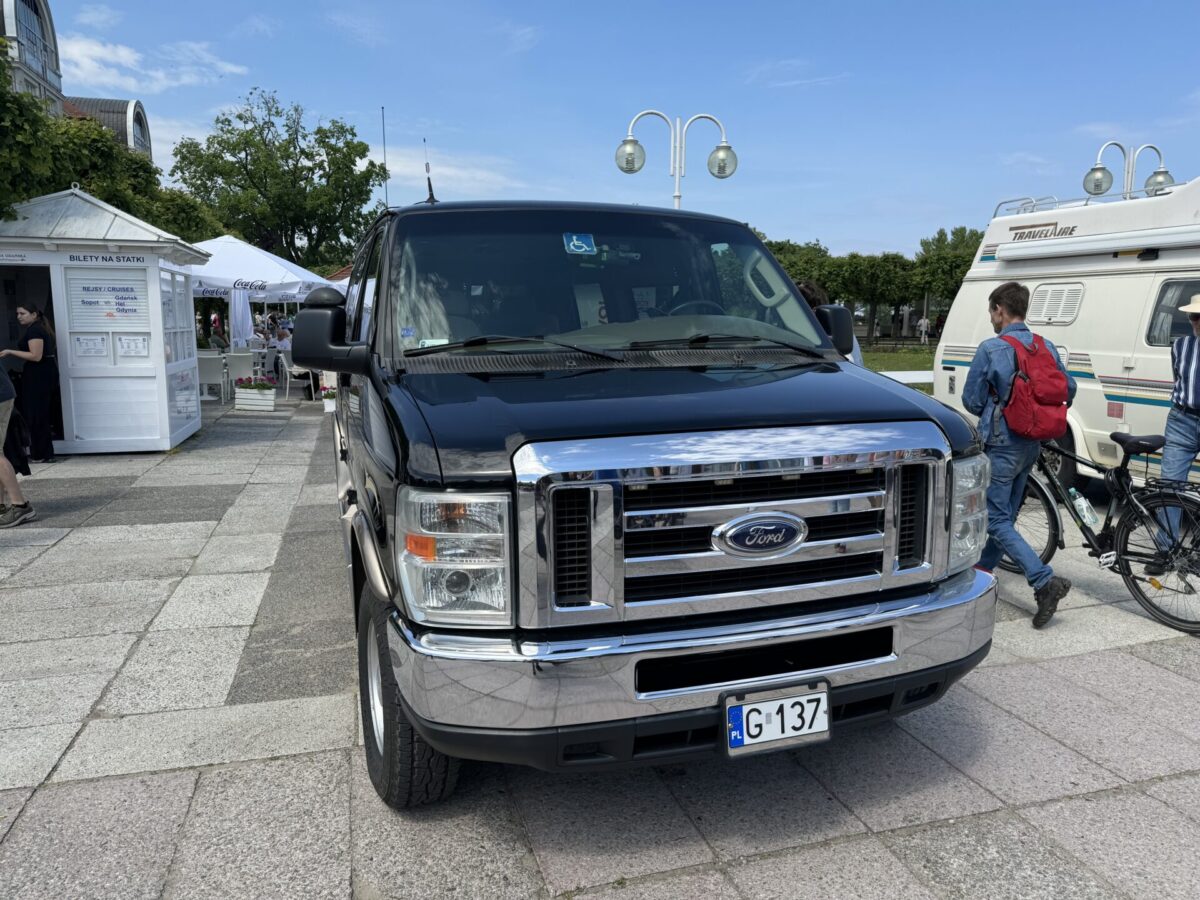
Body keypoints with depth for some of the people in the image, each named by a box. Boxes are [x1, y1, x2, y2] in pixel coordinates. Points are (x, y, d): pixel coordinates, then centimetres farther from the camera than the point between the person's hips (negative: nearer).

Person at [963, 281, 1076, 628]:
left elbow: (972, 401, -10)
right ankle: (982, 571, 30)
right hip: (1031, 445, 7)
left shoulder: (990, 349, -14)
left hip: (1002, 444, -7)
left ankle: (1045, 581, -16)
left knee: (997, 521, -4)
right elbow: (1069, 388, 11)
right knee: (1005, 515, 17)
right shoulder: (1046, 347, 5)